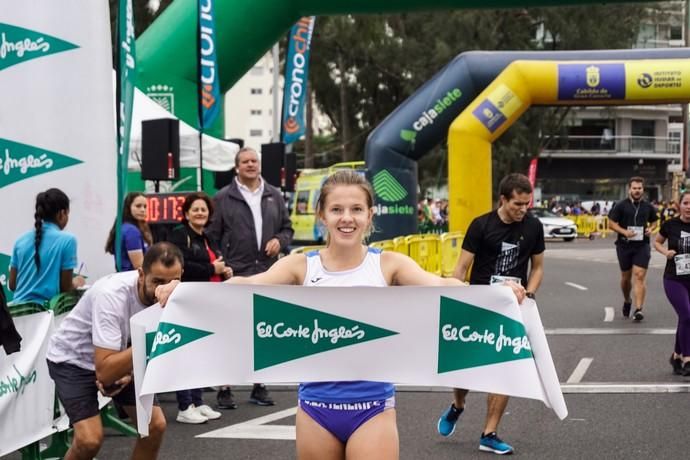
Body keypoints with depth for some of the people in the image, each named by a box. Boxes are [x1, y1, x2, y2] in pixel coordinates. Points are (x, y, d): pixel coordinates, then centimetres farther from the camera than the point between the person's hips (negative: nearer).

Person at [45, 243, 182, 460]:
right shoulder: (112, 295, -36)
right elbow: (104, 372, -39)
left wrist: (129, 373, -16)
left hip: (118, 359, 6)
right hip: (72, 359, -6)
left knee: (155, 424, -6)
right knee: (90, 439, -22)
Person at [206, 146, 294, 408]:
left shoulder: (273, 196, 14)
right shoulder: (223, 198, 1)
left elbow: (287, 228, 20)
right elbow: (212, 236, -1)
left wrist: (280, 240, -2)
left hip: (268, 275, 4)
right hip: (235, 276, -4)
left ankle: (259, 386, 20)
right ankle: (225, 388, 2)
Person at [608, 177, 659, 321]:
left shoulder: (648, 207, 7)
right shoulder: (620, 206, -1)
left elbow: (653, 221, 21)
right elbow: (611, 223, -1)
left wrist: (650, 229, -2)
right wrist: (624, 232, -17)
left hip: (642, 245, 0)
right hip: (624, 245, 0)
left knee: (639, 277, -12)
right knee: (626, 277, 13)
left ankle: (638, 309, -15)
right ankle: (627, 301, 40)